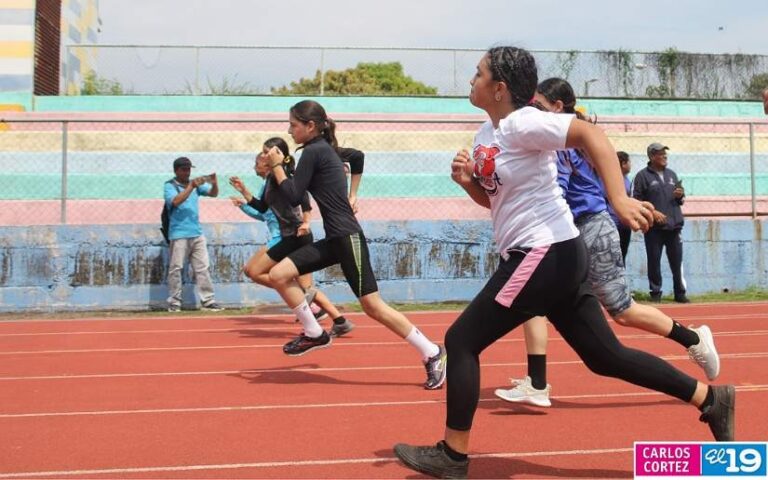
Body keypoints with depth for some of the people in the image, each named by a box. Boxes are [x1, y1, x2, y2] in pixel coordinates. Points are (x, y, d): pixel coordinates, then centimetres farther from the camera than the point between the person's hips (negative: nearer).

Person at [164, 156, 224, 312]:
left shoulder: (196, 184, 12)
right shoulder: (170, 185, -3)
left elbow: (213, 193, 4)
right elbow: (175, 201, -20)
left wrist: (214, 182, -16)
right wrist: (191, 186, -25)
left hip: (197, 234, 6)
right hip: (179, 234, -5)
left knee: (203, 268, 5)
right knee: (176, 268, -2)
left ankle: (208, 301, 8)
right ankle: (174, 303, 5)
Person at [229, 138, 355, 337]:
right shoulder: (271, 179, 16)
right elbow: (262, 208, 22)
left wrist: (306, 222, -33)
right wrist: (243, 190, 17)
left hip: (295, 236, -9)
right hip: (290, 237, 9)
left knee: (254, 272, -3)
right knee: (307, 288, 11)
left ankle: (301, 295, -4)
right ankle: (341, 322, 12)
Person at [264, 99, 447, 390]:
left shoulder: (312, 151, -10)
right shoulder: (324, 149, 16)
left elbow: (294, 198, -10)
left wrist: (277, 166, 2)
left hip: (348, 237, -10)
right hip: (335, 239, 10)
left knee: (372, 305, -9)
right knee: (279, 275, 4)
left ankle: (432, 354, 1)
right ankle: (314, 334, 15)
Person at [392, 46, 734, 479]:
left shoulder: (521, 123, -14)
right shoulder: (487, 133, 14)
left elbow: (592, 134, -25)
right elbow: (492, 198, 24)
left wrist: (619, 198, -34)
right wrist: (467, 180, 3)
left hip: (545, 254, -10)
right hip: (554, 257, 10)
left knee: (462, 341, -4)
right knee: (605, 354, 14)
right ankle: (711, 399, 24)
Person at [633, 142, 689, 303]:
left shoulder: (671, 174, 17)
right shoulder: (642, 175, -1)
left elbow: (680, 198, 24)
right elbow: (636, 201, -6)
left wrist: (681, 196, 1)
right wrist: (652, 212, -16)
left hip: (674, 225, 4)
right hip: (654, 227, -4)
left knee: (677, 261, 5)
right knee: (654, 261, 1)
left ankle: (680, 293, 13)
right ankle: (655, 293, 12)